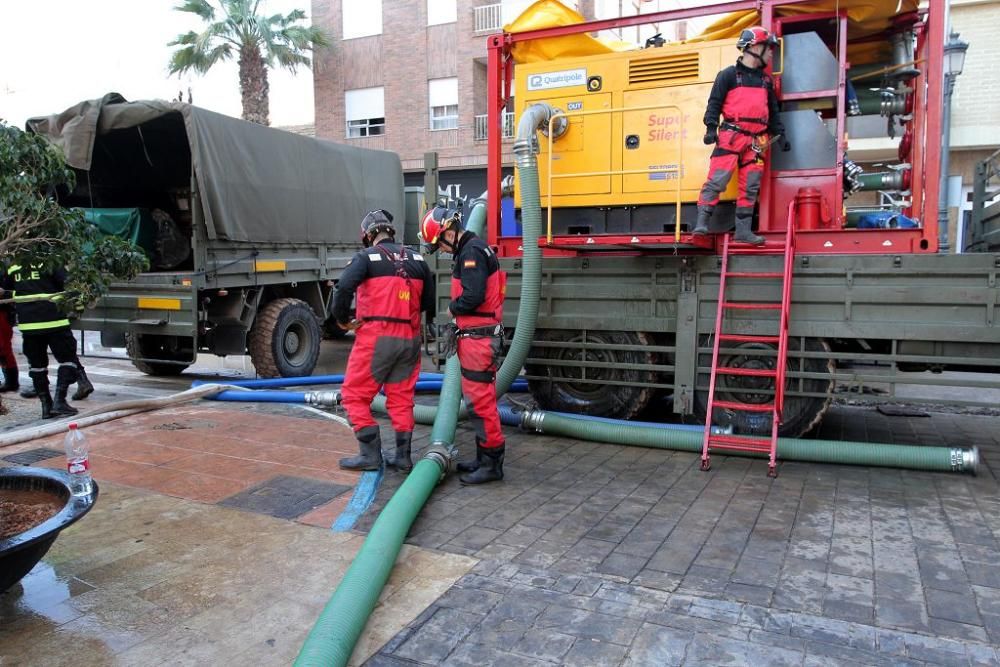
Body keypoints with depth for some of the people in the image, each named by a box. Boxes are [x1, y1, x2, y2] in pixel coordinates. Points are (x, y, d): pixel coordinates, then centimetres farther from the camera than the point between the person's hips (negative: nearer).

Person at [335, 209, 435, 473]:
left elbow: (344, 288, -18)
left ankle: (371, 454, 5)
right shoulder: (416, 259, 11)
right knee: (402, 398, 13)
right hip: (410, 339, 6)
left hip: (376, 337, -5)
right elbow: (429, 300, 10)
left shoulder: (367, 257, -4)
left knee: (354, 395, 7)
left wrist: (342, 319, -3)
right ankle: (403, 456, 16)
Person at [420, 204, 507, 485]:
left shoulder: (472, 252, -16)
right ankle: (484, 458, 25)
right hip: (478, 335, 11)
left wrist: (452, 308, -7)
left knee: (480, 400, -6)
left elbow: (472, 297, -26)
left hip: (478, 338, -11)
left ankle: (492, 464, 1)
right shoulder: (472, 250, 17)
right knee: (481, 399, 16)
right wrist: (459, 323, 9)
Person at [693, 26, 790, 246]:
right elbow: (714, 102, -3)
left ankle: (743, 230, 7)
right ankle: (702, 223, -13)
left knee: (750, 187, 3)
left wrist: (780, 134, 17)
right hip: (731, 135, -6)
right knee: (717, 180, -14)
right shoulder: (729, 74, 2)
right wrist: (711, 128, -15)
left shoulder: (766, 79, 20)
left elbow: (773, 110, 24)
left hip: (756, 139, 6)